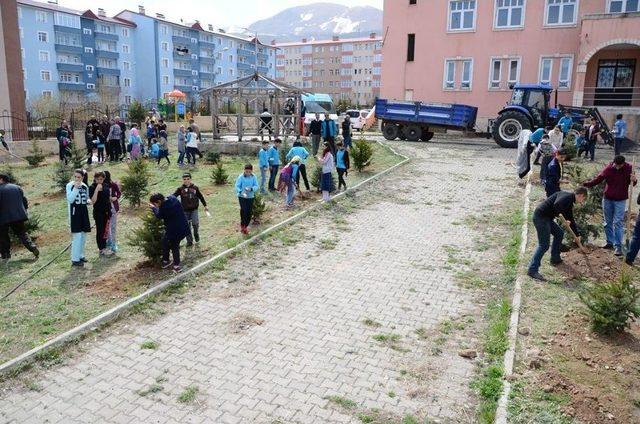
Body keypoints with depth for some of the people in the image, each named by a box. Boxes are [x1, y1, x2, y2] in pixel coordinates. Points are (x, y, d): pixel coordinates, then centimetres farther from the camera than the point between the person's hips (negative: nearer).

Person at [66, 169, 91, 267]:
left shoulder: (85, 186, 7)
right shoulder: (70, 185, -7)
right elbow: (70, 199, -17)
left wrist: (88, 200, -3)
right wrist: (75, 188, -23)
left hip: (84, 212, 6)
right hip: (74, 212, -6)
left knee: (83, 236, 12)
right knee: (77, 236, -9)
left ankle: (80, 255, 27)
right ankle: (75, 259, -3)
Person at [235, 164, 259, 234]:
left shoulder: (253, 177, -5)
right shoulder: (241, 177, -11)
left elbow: (256, 186, -5)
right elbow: (237, 186, -12)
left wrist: (251, 189, -26)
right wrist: (241, 192, -28)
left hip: (250, 197, 3)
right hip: (242, 197, -3)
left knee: (249, 212, 6)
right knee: (244, 210, -15)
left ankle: (246, 226, 24)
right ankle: (242, 225, 4)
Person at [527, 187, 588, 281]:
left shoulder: (569, 202, 22)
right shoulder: (568, 196, -8)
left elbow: (570, 219, 33)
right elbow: (557, 205, -30)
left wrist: (577, 234, 39)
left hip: (546, 217, 10)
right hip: (541, 216, -10)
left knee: (559, 233, 25)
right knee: (544, 245, -10)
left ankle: (555, 259, 35)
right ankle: (532, 270, -11)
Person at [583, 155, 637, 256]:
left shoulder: (628, 169, -7)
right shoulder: (608, 169, -5)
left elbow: (632, 183, 2)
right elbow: (598, 179, -2)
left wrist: (633, 180, -22)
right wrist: (586, 184, -15)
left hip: (620, 200, -2)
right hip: (607, 199, 3)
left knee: (618, 223, -6)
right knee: (608, 223, 10)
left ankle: (618, 246, -3)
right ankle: (610, 242, 23)